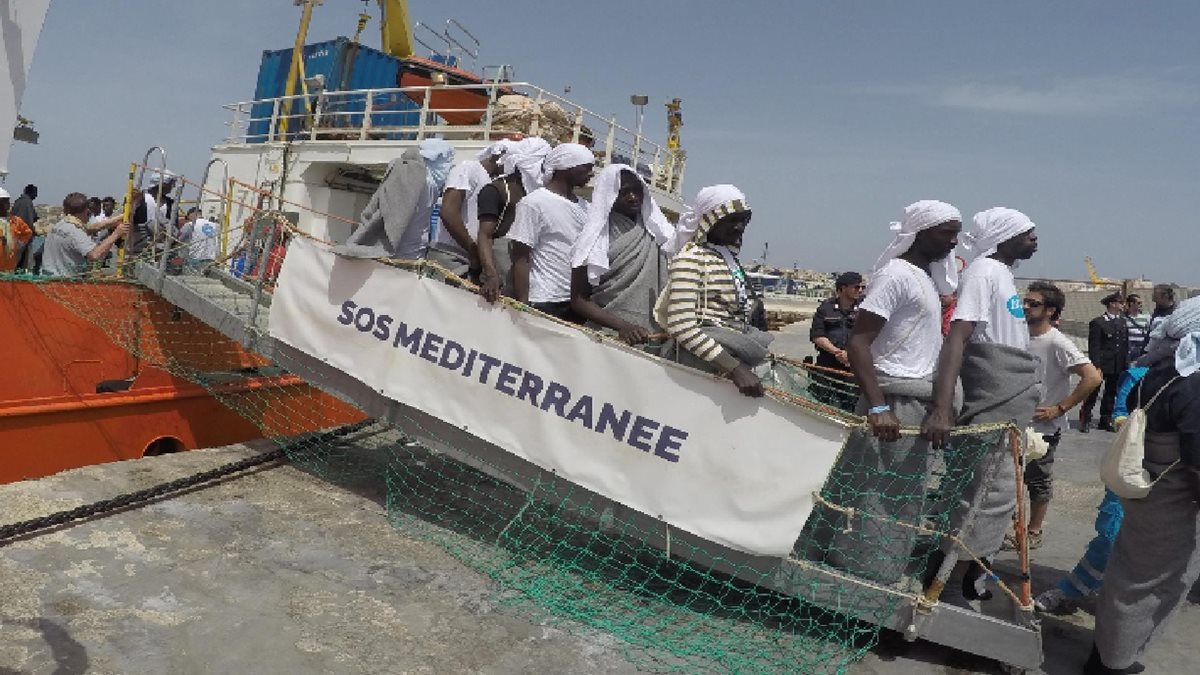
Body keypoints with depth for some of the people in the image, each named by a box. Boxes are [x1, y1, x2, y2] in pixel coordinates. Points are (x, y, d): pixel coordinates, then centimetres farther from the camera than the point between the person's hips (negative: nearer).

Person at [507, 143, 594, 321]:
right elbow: (520, 258, -9)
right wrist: (523, 305, -14)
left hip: (578, 302, 7)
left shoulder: (584, 206, 11)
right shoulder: (534, 203, -8)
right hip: (544, 303, -6)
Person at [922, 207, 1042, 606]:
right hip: (995, 409, -10)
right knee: (990, 497, -7)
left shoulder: (1004, 274, 16)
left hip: (1013, 408, 10)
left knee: (996, 496, 15)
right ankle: (947, 587, 3)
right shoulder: (984, 271, -12)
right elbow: (956, 339, -24)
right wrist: (942, 410, -35)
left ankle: (963, 578, 27)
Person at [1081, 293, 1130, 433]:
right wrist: (1096, 366, -18)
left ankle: (1106, 420, 23)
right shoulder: (1098, 323, -9)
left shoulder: (1122, 322, 11)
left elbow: (1126, 345, 14)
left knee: (1111, 393, 13)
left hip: (1118, 366, 7)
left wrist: (1126, 364, 8)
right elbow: (1094, 347, -12)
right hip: (1101, 364, -7)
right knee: (1093, 392, -1)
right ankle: (1085, 420, 6)